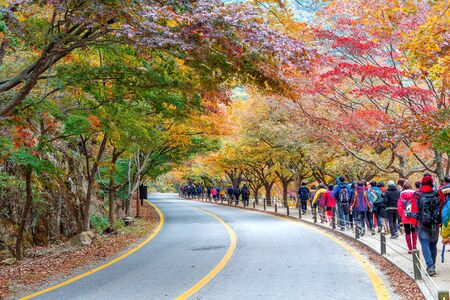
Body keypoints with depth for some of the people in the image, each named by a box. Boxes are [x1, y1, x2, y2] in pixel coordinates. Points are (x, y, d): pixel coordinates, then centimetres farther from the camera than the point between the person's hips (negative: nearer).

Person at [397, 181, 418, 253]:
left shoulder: (402, 196, -3)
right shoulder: (414, 195, -6)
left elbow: (399, 207, -5)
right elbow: (417, 206, -9)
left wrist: (401, 215, 7)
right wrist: (417, 214, 2)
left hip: (405, 218, 0)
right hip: (414, 217, 1)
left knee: (407, 232, 8)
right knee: (414, 231, 22)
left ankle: (410, 249, 8)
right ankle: (414, 246, 17)